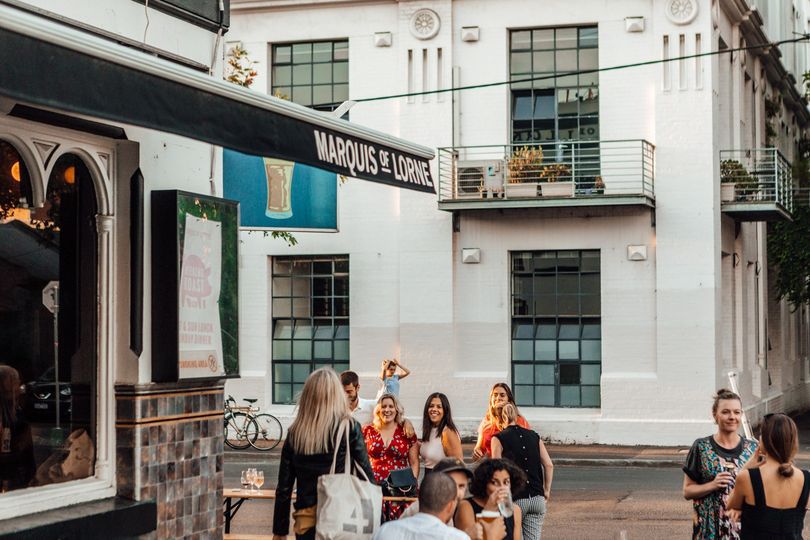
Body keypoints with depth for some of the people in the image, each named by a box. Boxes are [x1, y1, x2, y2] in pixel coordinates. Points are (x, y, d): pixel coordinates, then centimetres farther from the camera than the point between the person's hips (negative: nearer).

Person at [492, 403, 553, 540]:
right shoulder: (534, 436, 12)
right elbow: (549, 465, 6)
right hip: (537, 498, 3)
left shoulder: (498, 439, 0)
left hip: (516, 499, -3)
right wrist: (547, 491, 12)